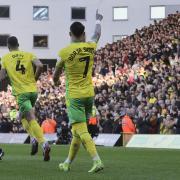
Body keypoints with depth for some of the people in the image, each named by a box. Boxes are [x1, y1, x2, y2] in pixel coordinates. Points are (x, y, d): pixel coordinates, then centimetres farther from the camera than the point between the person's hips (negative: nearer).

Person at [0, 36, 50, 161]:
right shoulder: (29, 55, 9)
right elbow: (40, 66, -8)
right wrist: (35, 79, 6)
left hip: (21, 92, -4)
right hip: (33, 90, 4)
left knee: (31, 119, -12)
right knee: (22, 117, 24)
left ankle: (44, 143, -30)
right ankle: (35, 137, 8)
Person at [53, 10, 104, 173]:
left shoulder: (64, 52, -11)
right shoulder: (90, 47, -1)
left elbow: (55, 76, 3)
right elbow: (97, 34, 23)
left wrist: (56, 82, 28)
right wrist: (98, 20, 43)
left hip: (74, 95, -5)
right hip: (89, 94, 5)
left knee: (81, 130, -9)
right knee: (78, 130, 14)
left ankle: (97, 161, -23)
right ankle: (68, 163, 25)